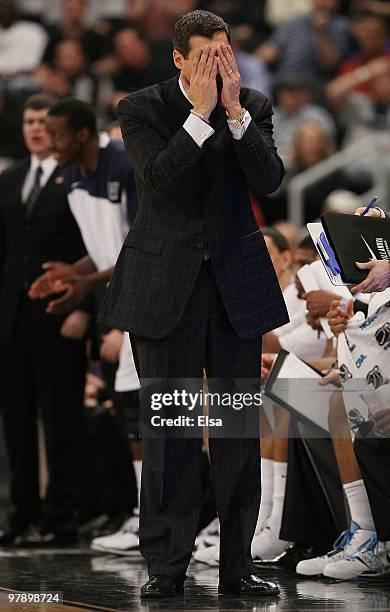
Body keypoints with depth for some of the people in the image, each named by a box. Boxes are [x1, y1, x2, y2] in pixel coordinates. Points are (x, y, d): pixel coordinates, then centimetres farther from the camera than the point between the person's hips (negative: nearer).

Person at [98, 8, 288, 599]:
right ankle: (166, 566, 6)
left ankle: (237, 565, 9)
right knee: (169, 427, 0)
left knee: (241, 426, 3)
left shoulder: (254, 106, 4)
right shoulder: (142, 108, -3)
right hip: (166, 284, -2)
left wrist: (235, 111, -17)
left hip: (237, 282, 3)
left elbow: (269, 179, -10)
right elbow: (162, 180, -18)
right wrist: (202, 113, -21)